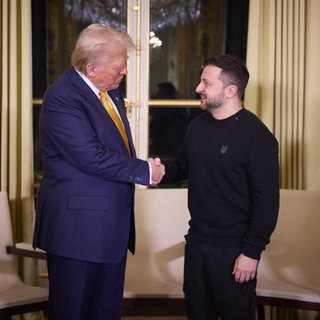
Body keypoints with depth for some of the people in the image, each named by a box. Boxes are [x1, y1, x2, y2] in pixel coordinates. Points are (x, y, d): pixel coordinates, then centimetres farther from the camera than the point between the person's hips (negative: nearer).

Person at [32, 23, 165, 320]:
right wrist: (144, 171, -16)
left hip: (112, 222, 8)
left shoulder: (111, 89, 9)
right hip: (78, 224, -8)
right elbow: (92, 156, -24)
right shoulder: (62, 97, -18)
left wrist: (146, 167, 3)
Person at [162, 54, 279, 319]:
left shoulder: (257, 137, -18)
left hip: (234, 249, -7)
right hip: (197, 241, 7)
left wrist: (252, 252, -19)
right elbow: (183, 166, 18)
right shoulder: (198, 125, 5)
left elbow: (266, 200, -19)